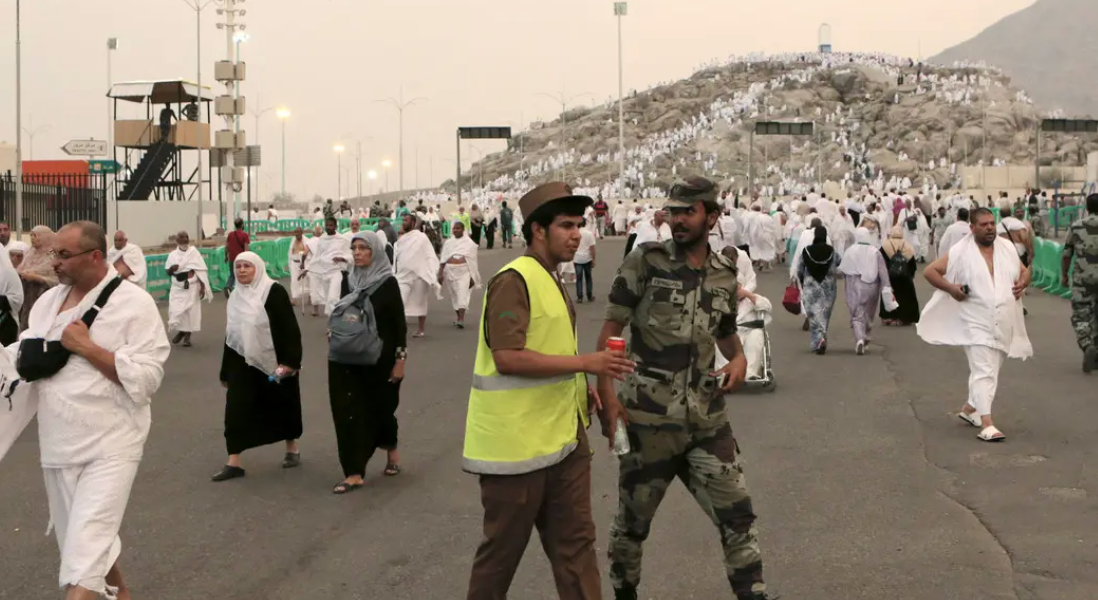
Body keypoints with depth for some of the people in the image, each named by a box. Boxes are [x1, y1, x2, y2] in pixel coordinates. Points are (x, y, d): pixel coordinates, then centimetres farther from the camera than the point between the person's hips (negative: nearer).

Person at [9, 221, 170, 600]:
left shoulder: (133, 303, -11)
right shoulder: (48, 302, 8)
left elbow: (146, 378, -16)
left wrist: (86, 347, -19)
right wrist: (25, 359, -9)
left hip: (110, 444, -6)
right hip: (59, 442, 6)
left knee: (85, 548, -12)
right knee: (83, 538, 19)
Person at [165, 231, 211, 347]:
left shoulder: (193, 252, -4)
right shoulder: (173, 255, 4)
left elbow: (201, 271, -5)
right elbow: (168, 272, 9)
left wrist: (202, 286, -11)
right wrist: (171, 269, -15)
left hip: (192, 286, -2)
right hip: (177, 287, 2)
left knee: (191, 310, 0)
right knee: (175, 311, -3)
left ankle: (187, 336, 14)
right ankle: (180, 331, 23)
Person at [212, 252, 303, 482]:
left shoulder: (274, 292, -10)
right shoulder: (235, 297, 10)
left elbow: (290, 328, -14)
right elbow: (231, 335, 16)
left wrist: (289, 361, -22)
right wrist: (226, 371, 16)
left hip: (274, 362, -5)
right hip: (243, 363, 5)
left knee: (282, 406, 10)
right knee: (235, 410, -5)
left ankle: (292, 448, 32)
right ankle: (234, 463, -3)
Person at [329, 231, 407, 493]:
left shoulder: (388, 283, -9)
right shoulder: (347, 280, 5)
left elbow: (399, 323, -8)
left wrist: (400, 359, -11)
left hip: (380, 357, -4)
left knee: (380, 406, 9)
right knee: (350, 410, -3)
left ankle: (391, 449, 38)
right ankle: (354, 473, -2)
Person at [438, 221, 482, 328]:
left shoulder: (469, 243, 3)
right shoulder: (448, 243, 11)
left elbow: (473, 261, 4)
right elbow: (443, 260, 10)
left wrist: (473, 276, 1)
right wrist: (440, 273, 4)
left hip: (464, 272, -4)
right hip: (450, 272, 4)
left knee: (462, 296, -14)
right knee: (454, 296, 10)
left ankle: (461, 320, -22)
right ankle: (459, 318, 23)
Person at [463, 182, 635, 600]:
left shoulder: (549, 281, 14)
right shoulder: (514, 281, -16)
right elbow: (507, 357, -25)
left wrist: (579, 388, 9)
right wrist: (584, 363, -23)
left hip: (562, 437, 9)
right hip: (516, 441, -9)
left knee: (574, 541, 10)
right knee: (503, 548, 5)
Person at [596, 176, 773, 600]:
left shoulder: (725, 275, 6)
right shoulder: (645, 262, -7)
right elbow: (610, 329, -7)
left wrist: (739, 359, 1)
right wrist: (606, 394, -16)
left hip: (706, 417, 3)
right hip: (648, 417, -3)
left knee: (737, 514, 2)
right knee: (634, 519, 12)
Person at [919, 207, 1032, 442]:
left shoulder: (1007, 248, 8)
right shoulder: (960, 252, -6)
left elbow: (1024, 271, 21)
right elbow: (930, 271, -2)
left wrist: (1022, 283, -2)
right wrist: (950, 288, -15)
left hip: (1003, 325, 6)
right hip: (976, 324, -6)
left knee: (991, 372, 17)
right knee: (983, 372, -15)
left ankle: (970, 409, 38)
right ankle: (987, 424, -19)